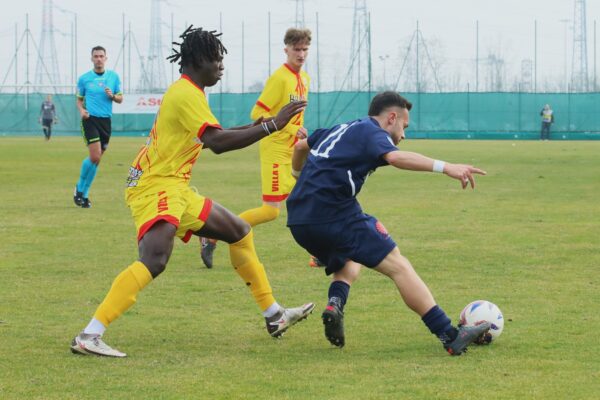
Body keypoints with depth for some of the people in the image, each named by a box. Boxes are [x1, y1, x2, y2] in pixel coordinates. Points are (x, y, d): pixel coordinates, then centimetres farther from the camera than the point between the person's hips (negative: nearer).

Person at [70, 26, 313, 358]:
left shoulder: (187, 92, 16)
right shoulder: (186, 94, -15)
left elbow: (208, 137, 30)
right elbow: (217, 142, -26)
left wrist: (252, 129, 19)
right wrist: (272, 125, -24)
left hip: (176, 191, 11)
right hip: (154, 189, -11)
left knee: (240, 231, 17)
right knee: (155, 260, -30)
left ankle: (274, 317, 26)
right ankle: (89, 336, -33)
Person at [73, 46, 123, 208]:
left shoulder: (113, 77, 7)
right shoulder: (84, 78, 3)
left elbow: (120, 98, 12)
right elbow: (79, 99, 11)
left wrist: (112, 96, -9)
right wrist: (81, 110, -10)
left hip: (106, 120, 3)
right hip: (90, 119, -3)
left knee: (96, 159, 5)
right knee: (95, 157, -16)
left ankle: (84, 193, 18)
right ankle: (80, 188, 6)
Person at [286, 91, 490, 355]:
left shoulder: (340, 130, 26)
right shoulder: (373, 133, 0)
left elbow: (300, 146, 42)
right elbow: (395, 157, -22)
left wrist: (298, 174, 63)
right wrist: (444, 167, -32)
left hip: (299, 220, 9)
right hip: (334, 214, -9)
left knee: (348, 265, 31)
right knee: (398, 266, -8)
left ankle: (335, 304, -2)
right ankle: (450, 336, -16)